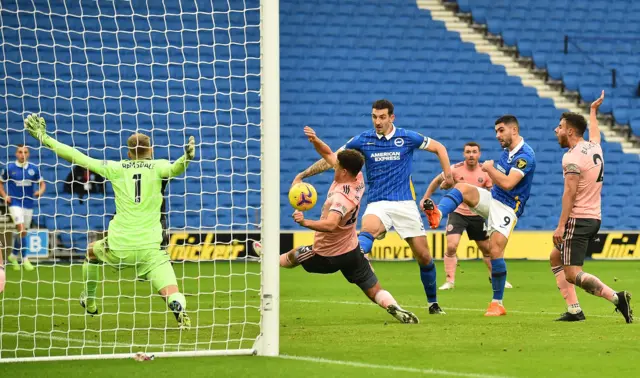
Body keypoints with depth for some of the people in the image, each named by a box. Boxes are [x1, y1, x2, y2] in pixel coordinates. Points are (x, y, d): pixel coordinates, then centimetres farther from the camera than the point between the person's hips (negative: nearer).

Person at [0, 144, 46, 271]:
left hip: (29, 203, 4)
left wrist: (40, 191, -11)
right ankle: (24, 259, -13)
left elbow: (42, 183, 10)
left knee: (23, 232, 12)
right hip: (15, 203, -4)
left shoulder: (33, 168, 1)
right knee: (21, 229, -19)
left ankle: (13, 256, 33)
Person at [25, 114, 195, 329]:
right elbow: (174, 169, -21)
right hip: (150, 248, -2)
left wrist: (44, 138, 14)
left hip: (118, 247, 2)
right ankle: (181, 311, -43)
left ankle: (89, 303, 49)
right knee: (172, 297, -8)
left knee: (92, 252, 36)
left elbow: (79, 158, 8)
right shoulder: (157, 167, 3)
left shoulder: (116, 168, 6)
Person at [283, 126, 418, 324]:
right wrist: (315, 141, -12)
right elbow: (328, 154, 4)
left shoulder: (342, 196, -33)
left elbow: (330, 225, -51)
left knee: (293, 255, 23)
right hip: (352, 251, 7)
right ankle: (396, 309, -20)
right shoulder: (357, 178, -8)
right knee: (375, 291, 4)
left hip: (327, 257, -6)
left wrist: (305, 222, -60)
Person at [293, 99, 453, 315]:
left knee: (424, 256, 1)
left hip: (405, 203, 1)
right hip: (378, 204, 0)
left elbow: (439, 148, 13)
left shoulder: (408, 138, -1)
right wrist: (303, 175, 1)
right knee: (368, 231, -35)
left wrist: (448, 175, 2)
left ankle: (433, 302, 21)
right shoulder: (363, 140, 1)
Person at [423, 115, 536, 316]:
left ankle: (497, 303, -7)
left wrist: (489, 168, -13)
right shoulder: (507, 151, 11)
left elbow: (507, 183, -25)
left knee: (495, 250, -17)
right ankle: (438, 213, -47)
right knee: (462, 188, -19)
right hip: (492, 199, 8)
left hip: (507, 208, -8)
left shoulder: (525, 155, -17)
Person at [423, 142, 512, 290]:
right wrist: (425, 198, 4)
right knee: (451, 246, -17)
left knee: (487, 248, 11)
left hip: (477, 215, 2)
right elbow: (437, 181, 3)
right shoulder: (456, 169, -12)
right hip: (457, 212, -2)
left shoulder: (485, 172, -8)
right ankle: (449, 281, -7)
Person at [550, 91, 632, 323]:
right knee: (555, 258, 21)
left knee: (572, 274, -12)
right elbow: (594, 133, 36)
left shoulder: (572, 157, -16)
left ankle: (616, 298, -22)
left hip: (578, 220, -10)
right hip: (595, 218, 10)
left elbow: (570, 193, -22)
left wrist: (561, 225, -22)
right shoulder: (594, 147, 10)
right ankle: (573, 310, 14)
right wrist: (593, 111, 54)